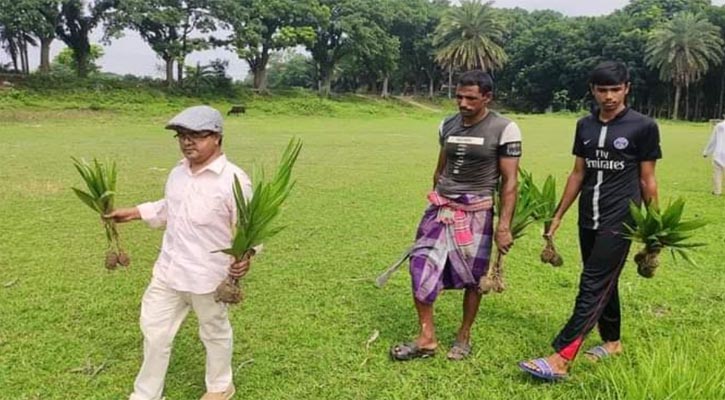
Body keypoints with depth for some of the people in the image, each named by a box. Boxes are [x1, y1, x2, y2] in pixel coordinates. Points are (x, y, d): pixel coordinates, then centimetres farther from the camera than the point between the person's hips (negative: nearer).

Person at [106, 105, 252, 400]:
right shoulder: (178, 173, 4)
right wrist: (133, 213, 15)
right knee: (154, 330, 16)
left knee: (214, 332, 17)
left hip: (207, 275, -7)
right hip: (168, 271, 7)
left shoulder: (233, 179, -20)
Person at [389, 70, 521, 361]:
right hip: (440, 208, 5)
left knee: (473, 278, 7)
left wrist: (504, 226, -12)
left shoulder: (504, 130, -9)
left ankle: (464, 336, 28)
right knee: (421, 268, -2)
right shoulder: (447, 126, 6)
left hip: (476, 212, -4)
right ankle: (426, 338, 10)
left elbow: (509, 181, -8)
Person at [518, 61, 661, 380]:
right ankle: (612, 342, 33)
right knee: (604, 282, 16)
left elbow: (647, 180, -1)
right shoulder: (585, 126, 9)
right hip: (588, 219, 6)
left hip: (619, 220, -5)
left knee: (593, 286, -9)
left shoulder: (643, 127, -4)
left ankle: (560, 358, -12)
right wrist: (558, 215, 13)